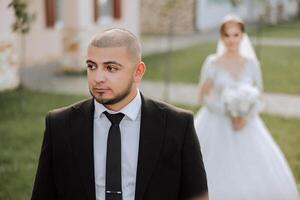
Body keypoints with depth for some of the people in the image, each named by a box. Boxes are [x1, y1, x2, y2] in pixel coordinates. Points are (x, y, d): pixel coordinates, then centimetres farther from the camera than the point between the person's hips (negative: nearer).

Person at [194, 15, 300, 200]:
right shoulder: (212, 63, -5)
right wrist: (228, 113, -16)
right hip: (217, 126, -2)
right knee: (217, 178, -2)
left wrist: (245, 117, -12)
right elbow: (204, 97, -5)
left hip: (246, 126, 3)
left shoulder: (252, 64, 3)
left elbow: (258, 98, 5)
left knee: (257, 175, -1)